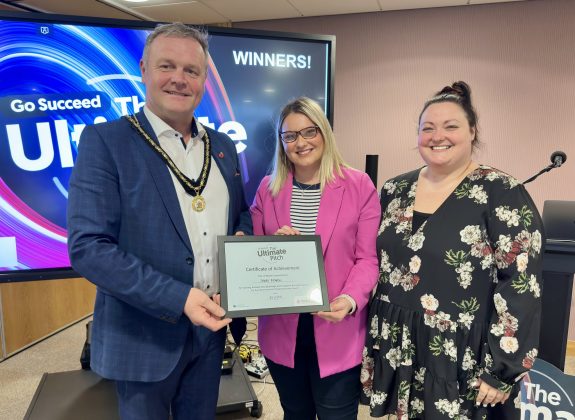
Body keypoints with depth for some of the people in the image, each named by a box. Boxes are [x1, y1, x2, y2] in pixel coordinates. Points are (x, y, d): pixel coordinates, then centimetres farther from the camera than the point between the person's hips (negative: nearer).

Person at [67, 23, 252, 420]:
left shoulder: (223, 146, 5)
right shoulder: (105, 140, -12)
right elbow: (88, 247, -18)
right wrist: (178, 298, -24)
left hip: (210, 327, 5)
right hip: (145, 337, -4)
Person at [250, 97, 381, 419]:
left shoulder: (359, 186, -5)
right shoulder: (268, 188, 4)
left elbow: (368, 258, -7)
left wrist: (350, 300, -23)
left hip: (337, 330, -2)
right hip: (281, 328, 3)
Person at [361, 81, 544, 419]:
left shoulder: (502, 194, -13)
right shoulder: (395, 190, 3)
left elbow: (522, 287, -14)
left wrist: (501, 371, -15)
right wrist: (372, 337, 11)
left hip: (463, 362, -4)